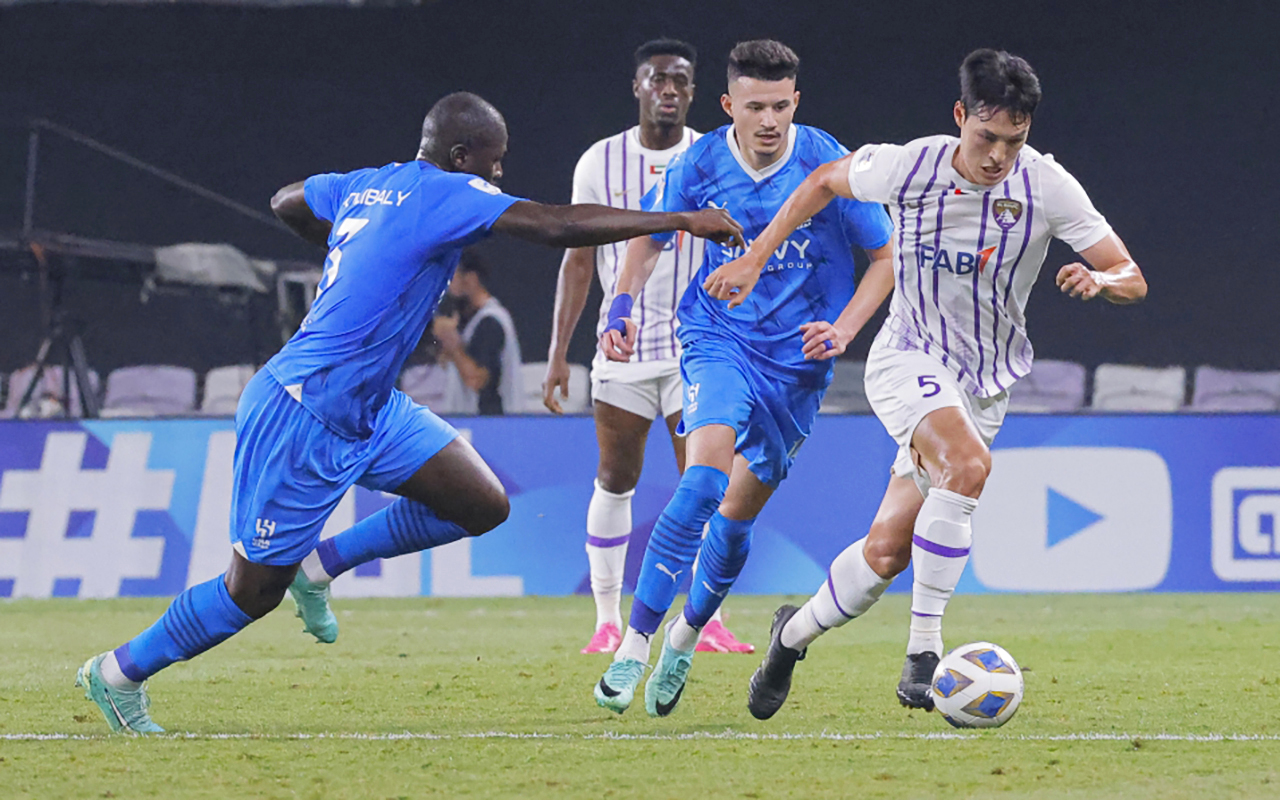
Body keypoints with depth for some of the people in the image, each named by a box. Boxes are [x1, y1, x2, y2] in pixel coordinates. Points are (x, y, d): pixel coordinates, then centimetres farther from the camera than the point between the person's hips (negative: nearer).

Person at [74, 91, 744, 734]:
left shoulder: (370, 185, 7)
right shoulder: (446, 194, -18)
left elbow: (287, 203, 26)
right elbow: (557, 226, -26)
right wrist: (676, 221, -22)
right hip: (301, 421, -9)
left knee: (482, 504, 2)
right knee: (255, 590, 3)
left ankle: (320, 565, 16)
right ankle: (117, 674, 21)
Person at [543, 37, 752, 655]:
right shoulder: (600, 162, 2)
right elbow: (579, 261, 6)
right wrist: (558, 352, 1)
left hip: (697, 344, -1)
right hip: (622, 345, 1)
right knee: (615, 481, 3)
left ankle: (708, 623, -2)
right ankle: (608, 621, 13)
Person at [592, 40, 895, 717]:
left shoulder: (828, 166, -13)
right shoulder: (698, 166, -8)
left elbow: (885, 258, -2)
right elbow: (649, 239, 10)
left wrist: (842, 330, -15)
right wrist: (622, 311, -5)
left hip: (798, 360, 1)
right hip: (718, 339, -1)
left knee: (740, 509, 7)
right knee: (705, 477, -25)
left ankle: (686, 637, 33)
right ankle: (633, 645, -23)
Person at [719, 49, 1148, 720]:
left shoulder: (1048, 186, -13)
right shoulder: (909, 167, -14)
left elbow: (1133, 280, -11)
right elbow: (825, 181, 7)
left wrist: (1100, 280, -34)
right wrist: (755, 258, 4)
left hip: (985, 384, 2)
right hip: (907, 361, -2)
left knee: (888, 549, 0)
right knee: (968, 463, -34)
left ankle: (795, 632, 29)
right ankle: (923, 648, -29)